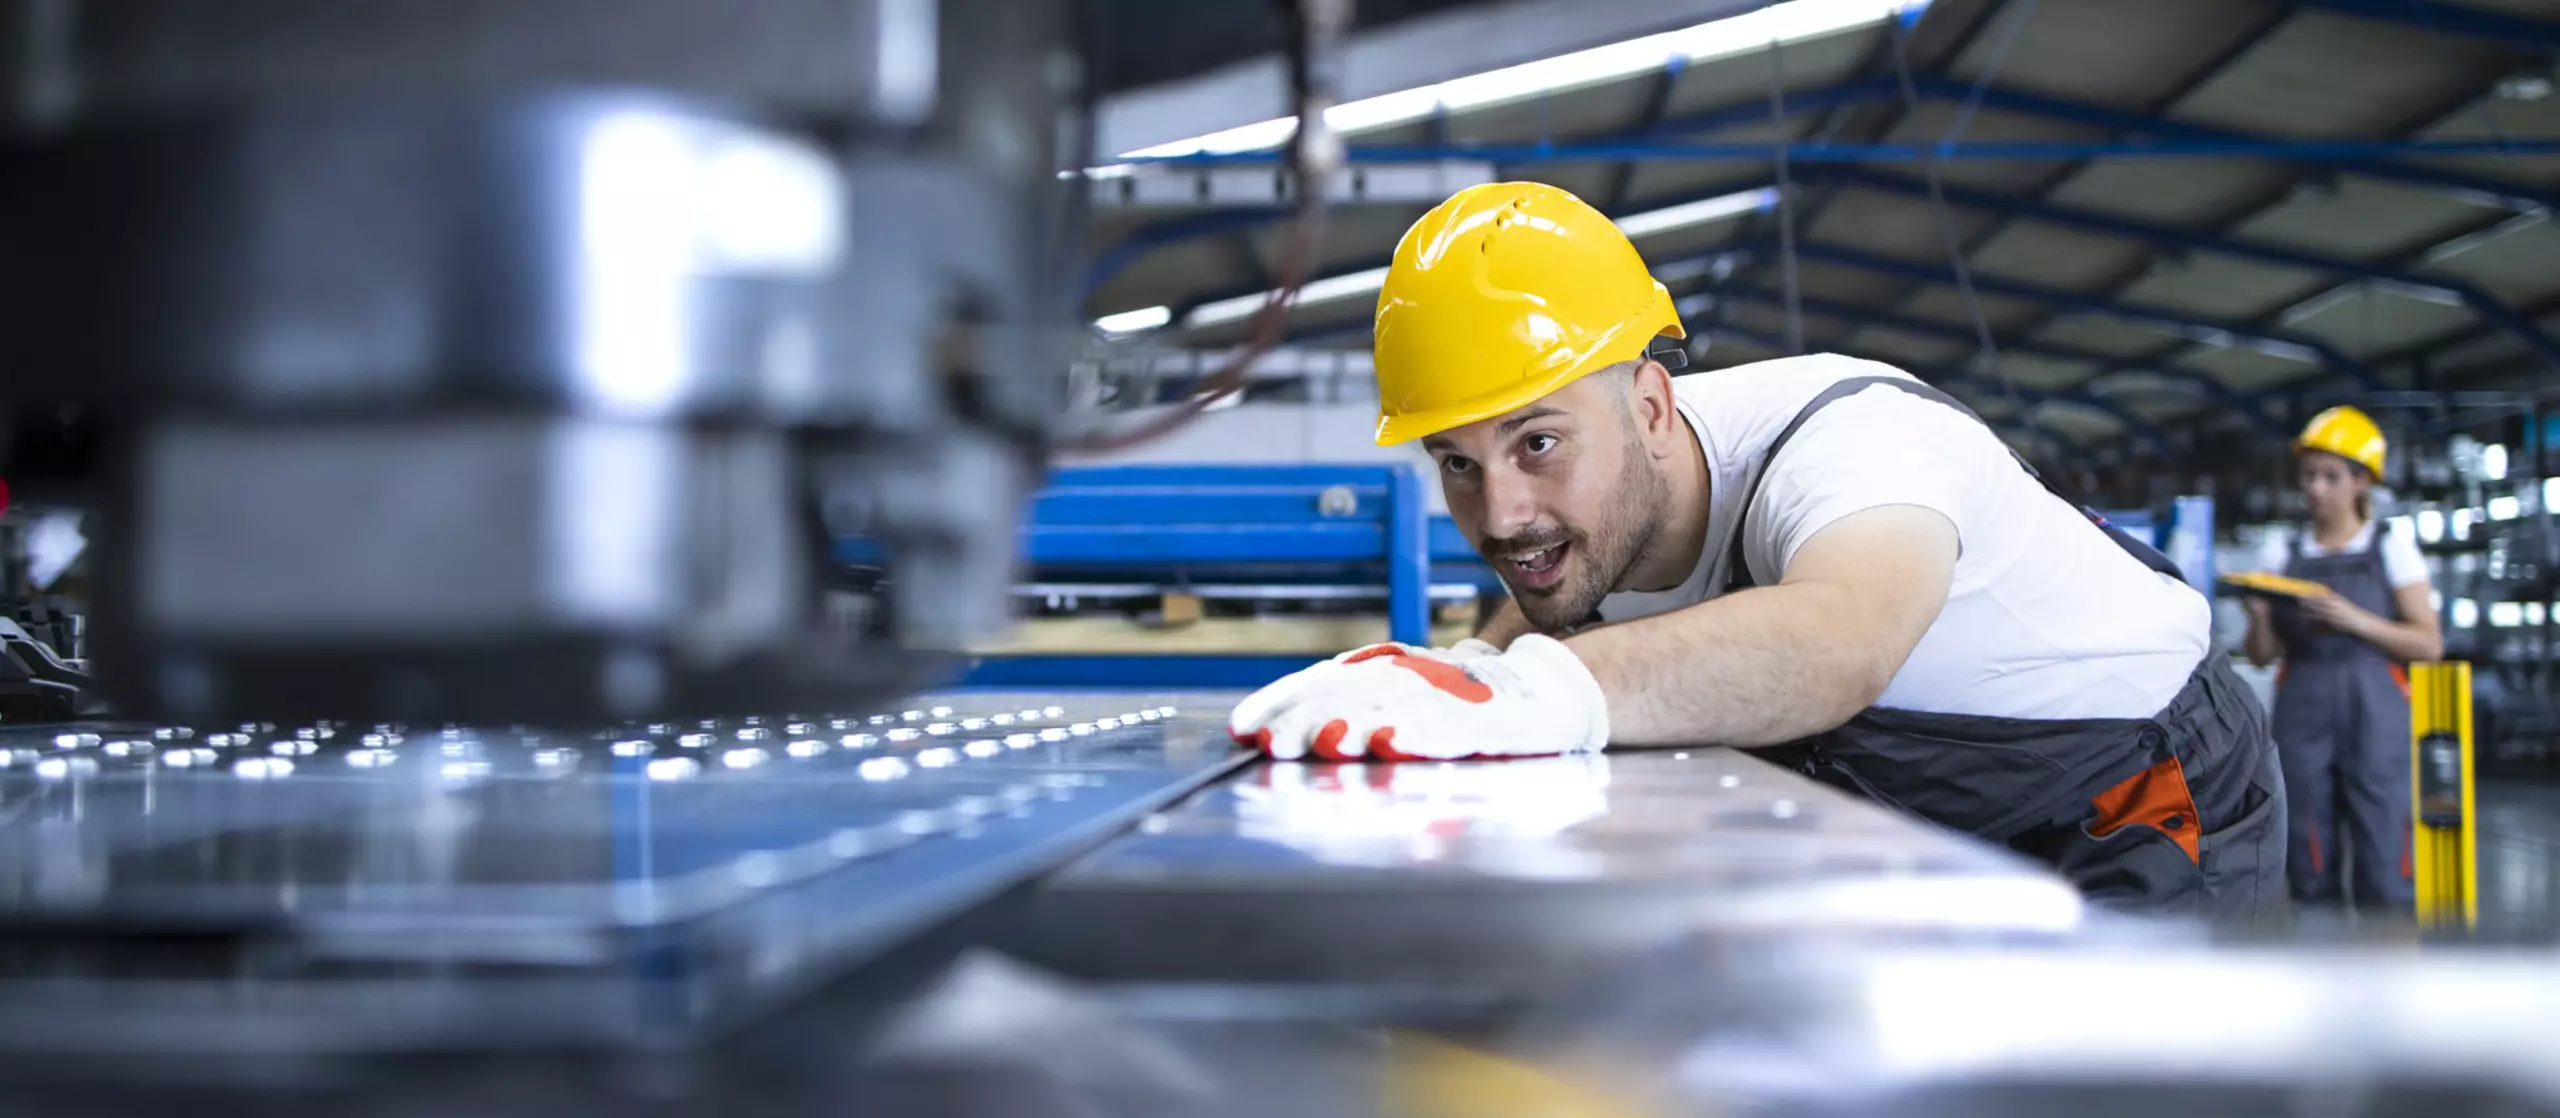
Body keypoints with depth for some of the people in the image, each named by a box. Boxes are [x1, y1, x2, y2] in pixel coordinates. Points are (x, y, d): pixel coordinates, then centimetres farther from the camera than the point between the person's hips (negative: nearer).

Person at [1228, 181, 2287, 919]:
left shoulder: (1850, 439, -39)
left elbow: (1833, 643, -61)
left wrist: (1535, 694, -78)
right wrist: (1469, 673, -23)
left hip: (2151, 802, -7)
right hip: (1934, 824, 7)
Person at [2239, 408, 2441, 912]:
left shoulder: (2391, 547, 5)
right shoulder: (2282, 552, 11)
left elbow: (2429, 644, 0)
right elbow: (2261, 655, 11)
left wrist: (2355, 620, -12)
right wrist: (2259, 618, -9)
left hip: (2373, 714, -2)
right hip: (2302, 714, 2)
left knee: (2384, 866, -9)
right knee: (2310, 869, 1)